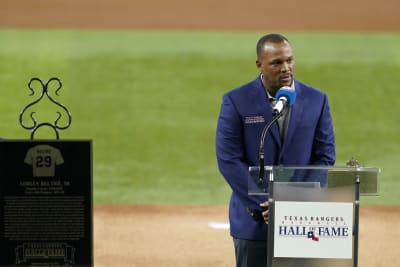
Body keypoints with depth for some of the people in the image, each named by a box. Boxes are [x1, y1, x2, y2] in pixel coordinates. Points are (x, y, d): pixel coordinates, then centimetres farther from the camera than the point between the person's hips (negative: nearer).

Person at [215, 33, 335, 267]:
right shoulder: (237, 101, -2)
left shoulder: (316, 100, 4)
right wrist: (266, 203, -14)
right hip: (254, 221, -1)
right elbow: (229, 160, -7)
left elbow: (326, 157, 3)